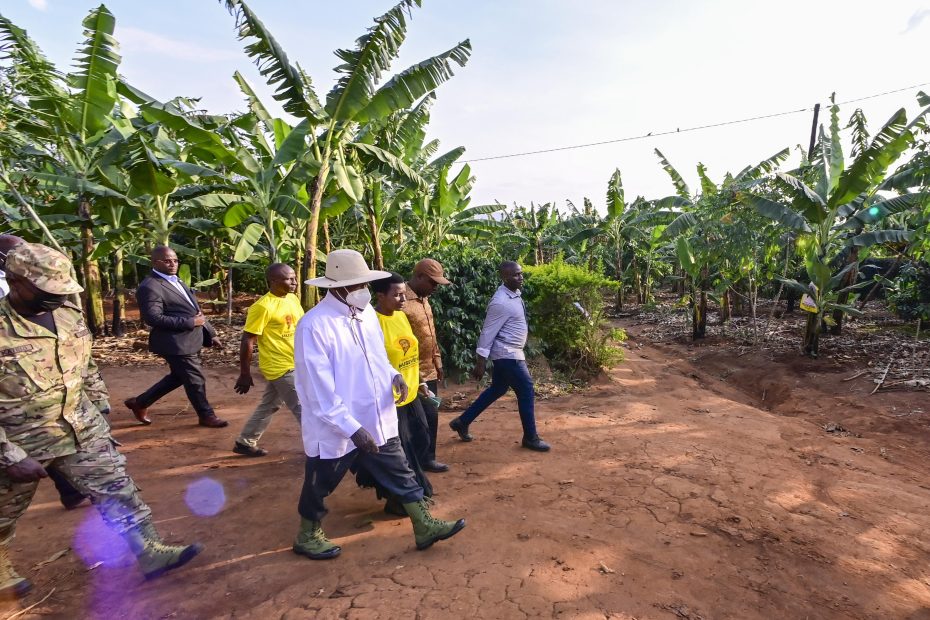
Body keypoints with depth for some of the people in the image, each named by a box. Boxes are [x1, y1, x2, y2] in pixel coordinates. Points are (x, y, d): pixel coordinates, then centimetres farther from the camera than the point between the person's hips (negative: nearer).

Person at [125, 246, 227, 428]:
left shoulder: (176, 281, 14)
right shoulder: (150, 287, -16)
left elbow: (195, 310, 17)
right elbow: (153, 318, -25)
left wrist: (210, 333, 13)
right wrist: (190, 322, -23)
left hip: (190, 340, 10)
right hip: (176, 343, -10)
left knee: (178, 377, 23)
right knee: (196, 380, 2)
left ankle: (140, 402, 39)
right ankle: (206, 416, 20)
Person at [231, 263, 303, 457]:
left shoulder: (293, 299, 6)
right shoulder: (263, 307, -19)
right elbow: (247, 341, -16)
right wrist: (245, 374, -12)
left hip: (294, 364, 8)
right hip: (281, 367, -8)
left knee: (269, 406, 20)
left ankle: (245, 443, 35)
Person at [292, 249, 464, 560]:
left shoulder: (366, 311, 0)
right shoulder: (314, 326, -23)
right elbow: (319, 391, -23)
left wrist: (393, 374, -6)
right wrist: (353, 429, -24)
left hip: (377, 420, 7)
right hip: (335, 429, -6)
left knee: (401, 475, 16)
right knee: (318, 487, 17)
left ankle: (425, 527, 31)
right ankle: (307, 537, 42)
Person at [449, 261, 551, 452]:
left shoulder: (515, 294, 8)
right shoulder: (501, 302, -22)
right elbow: (488, 333, -20)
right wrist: (480, 363, -19)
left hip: (510, 353, 10)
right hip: (507, 355, -10)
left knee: (497, 390, 18)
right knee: (526, 391, 0)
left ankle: (463, 421, 28)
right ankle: (530, 438, 16)